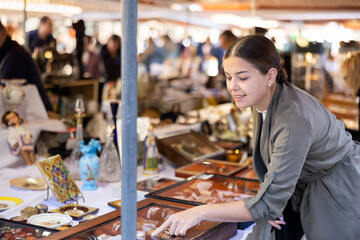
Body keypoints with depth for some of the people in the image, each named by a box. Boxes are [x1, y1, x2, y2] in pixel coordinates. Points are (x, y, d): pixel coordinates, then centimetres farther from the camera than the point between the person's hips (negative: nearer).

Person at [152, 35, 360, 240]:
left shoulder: (293, 117, -36)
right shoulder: (262, 101, -11)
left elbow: (269, 203, -35)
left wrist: (201, 212, -35)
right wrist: (269, 204, -13)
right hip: (306, 188, 7)